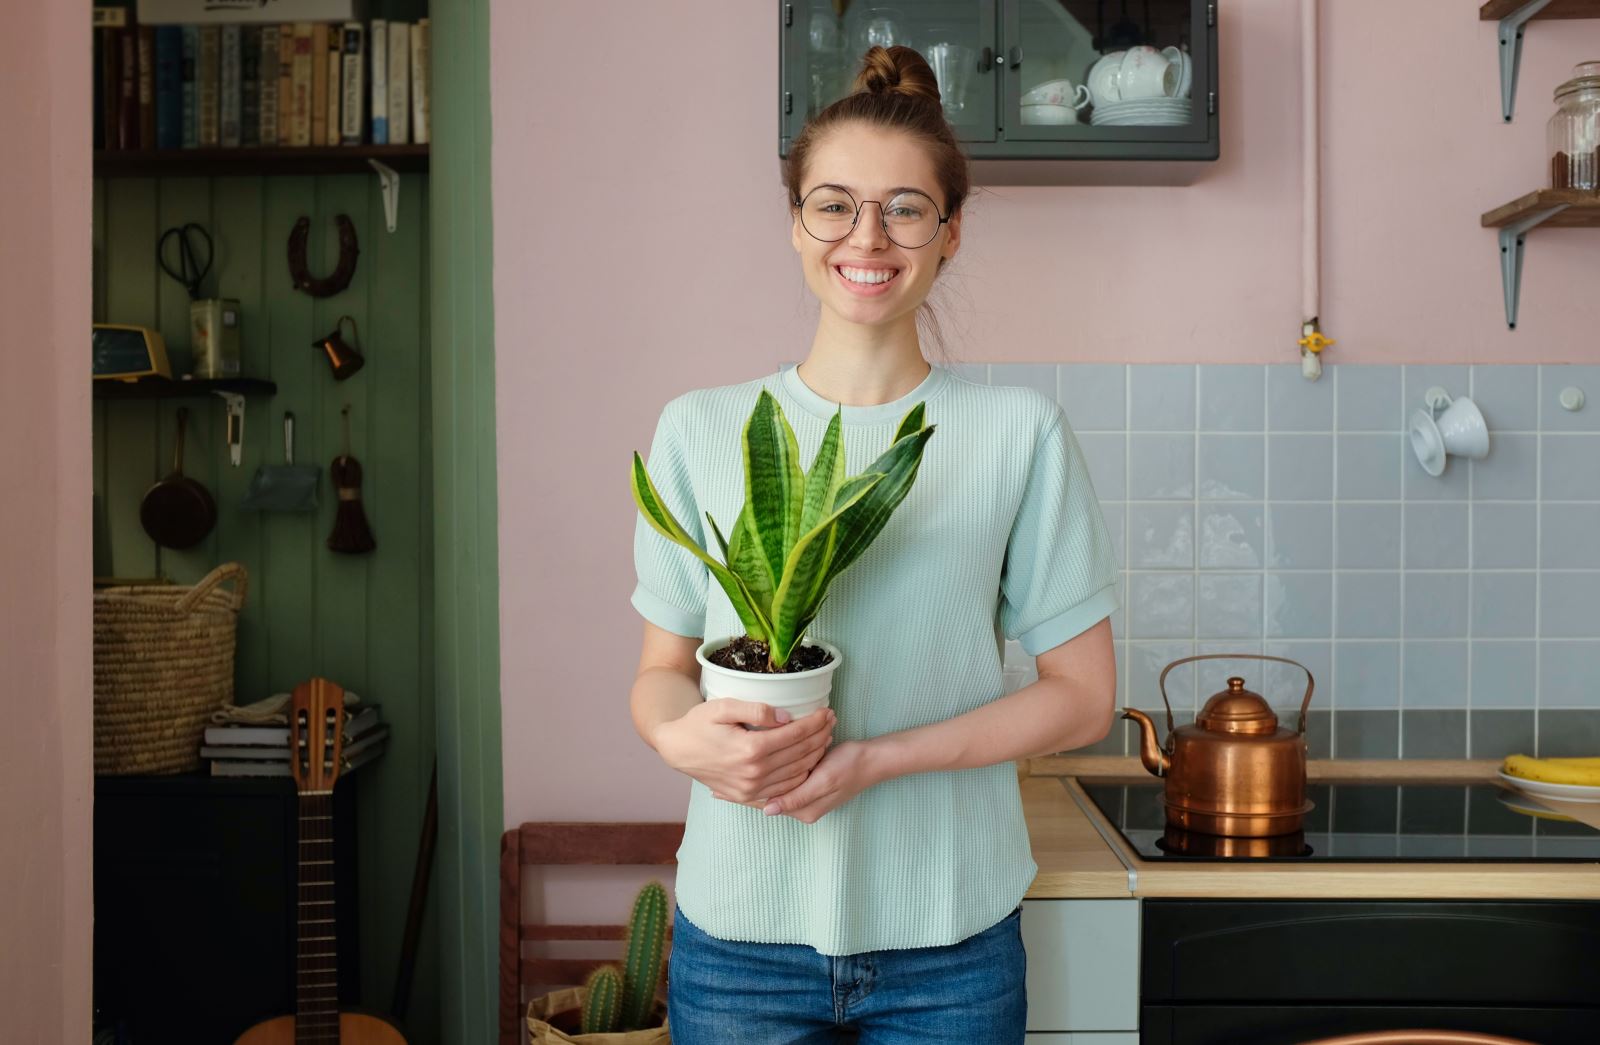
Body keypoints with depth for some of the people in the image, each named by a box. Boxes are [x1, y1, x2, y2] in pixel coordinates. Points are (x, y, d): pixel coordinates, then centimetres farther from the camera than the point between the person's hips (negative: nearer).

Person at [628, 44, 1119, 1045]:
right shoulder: (700, 431, 0)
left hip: (948, 935, -1)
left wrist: (878, 758, -15)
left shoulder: (1020, 432, -5)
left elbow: (1083, 695, -3)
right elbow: (663, 668, 7)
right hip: (740, 932, 1)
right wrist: (681, 735, -16)